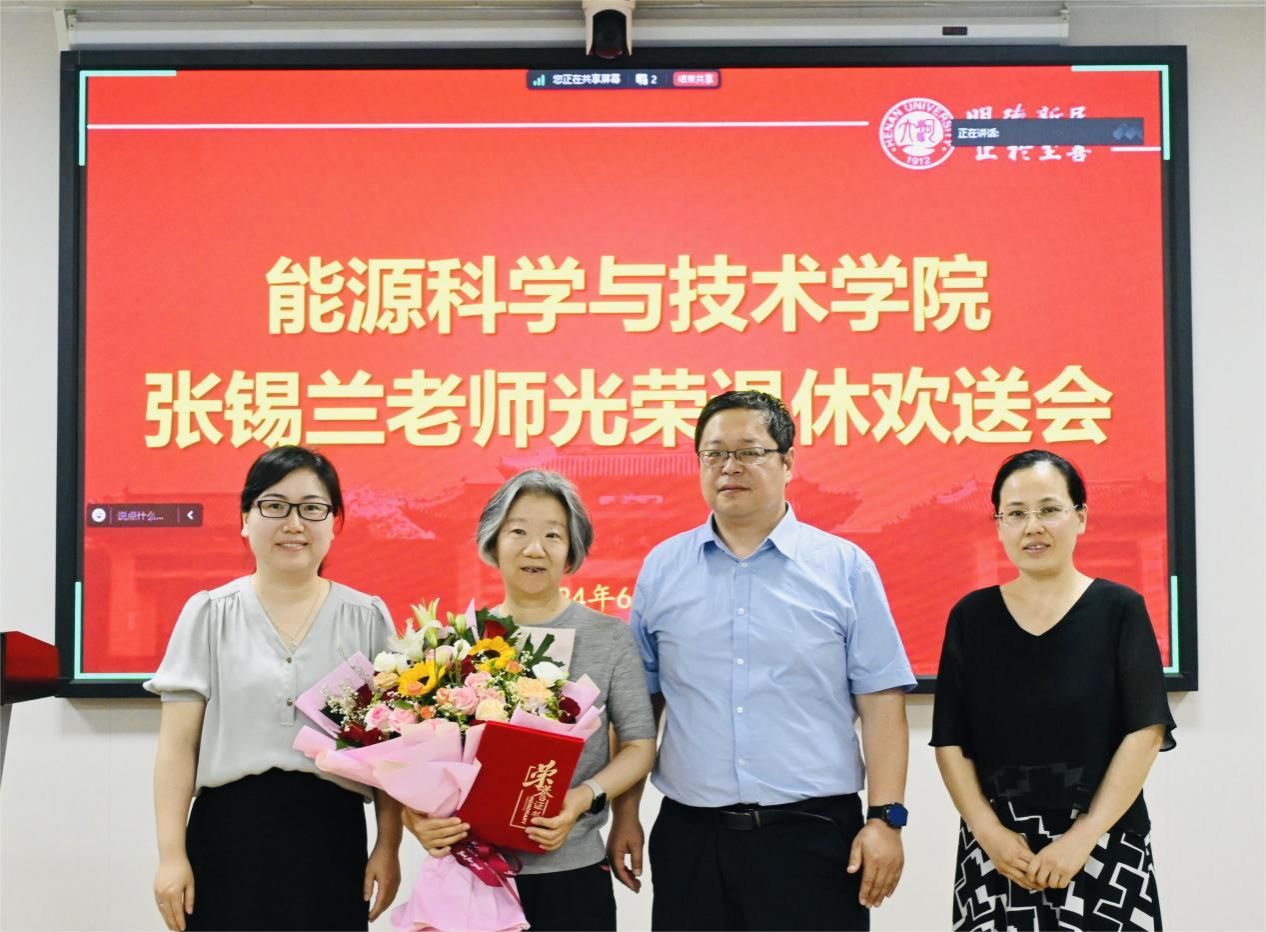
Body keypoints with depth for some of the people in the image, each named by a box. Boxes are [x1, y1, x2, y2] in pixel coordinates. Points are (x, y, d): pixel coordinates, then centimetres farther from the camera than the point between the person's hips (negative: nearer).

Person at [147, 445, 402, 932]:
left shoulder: (367, 619, 5)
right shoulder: (209, 614, 3)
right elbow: (179, 746, 1)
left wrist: (388, 847, 2)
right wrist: (171, 854, -4)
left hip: (331, 835, 1)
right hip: (228, 834, 0)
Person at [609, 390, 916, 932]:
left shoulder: (845, 567, 1)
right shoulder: (662, 569, 7)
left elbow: (880, 703, -1)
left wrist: (884, 819, -8)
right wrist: (625, 816, 8)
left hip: (814, 833, -2)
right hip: (690, 836, 2)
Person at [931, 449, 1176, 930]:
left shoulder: (1119, 609, -2)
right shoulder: (971, 616, 4)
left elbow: (1145, 732, -7)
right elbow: (950, 740, 3)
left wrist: (1084, 836, -13)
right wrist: (989, 832, -9)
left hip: (1104, 847, -2)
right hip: (995, 849, 2)